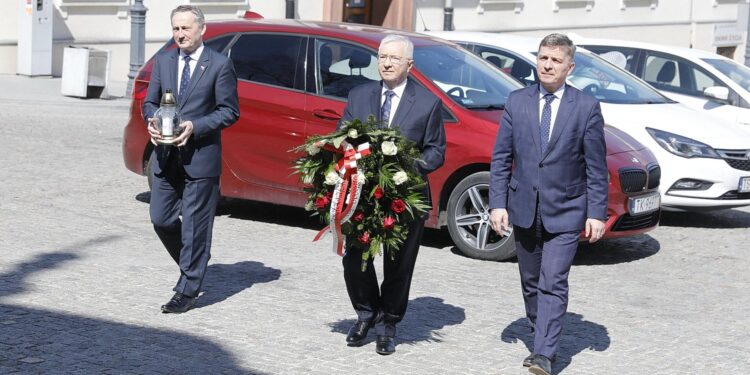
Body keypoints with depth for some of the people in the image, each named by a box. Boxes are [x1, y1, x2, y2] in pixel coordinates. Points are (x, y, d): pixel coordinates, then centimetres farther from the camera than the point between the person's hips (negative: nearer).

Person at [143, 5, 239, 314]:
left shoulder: (219, 65, -5)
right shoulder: (163, 61, 9)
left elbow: (230, 111, -6)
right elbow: (150, 101, 14)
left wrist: (195, 127, -18)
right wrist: (152, 122, -8)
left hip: (200, 157, -5)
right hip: (166, 156, 5)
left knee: (194, 225, 0)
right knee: (161, 219, 8)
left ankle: (188, 290, 9)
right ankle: (192, 266, 32)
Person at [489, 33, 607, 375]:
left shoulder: (587, 108, -4)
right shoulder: (516, 102, 2)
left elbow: (596, 167, -3)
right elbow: (501, 157, 3)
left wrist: (596, 213, -7)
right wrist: (498, 203, -4)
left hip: (565, 212, -3)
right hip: (524, 208, 3)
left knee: (553, 285, -10)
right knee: (531, 283, 15)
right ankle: (541, 337, 33)